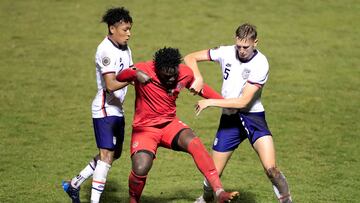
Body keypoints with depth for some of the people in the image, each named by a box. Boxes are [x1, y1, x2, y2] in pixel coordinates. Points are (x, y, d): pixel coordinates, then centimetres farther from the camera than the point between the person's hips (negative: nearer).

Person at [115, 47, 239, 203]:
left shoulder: (185, 73, -5)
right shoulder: (143, 69, -18)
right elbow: (119, 77, -25)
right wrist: (135, 74, -46)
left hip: (170, 124, 3)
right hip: (145, 128, -3)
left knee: (194, 143, -28)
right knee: (140, 170, -24)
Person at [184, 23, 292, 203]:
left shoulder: (260, 64, -16)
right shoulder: (226, 52, -5)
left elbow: (243, 101, -19)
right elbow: (190, 58, 1)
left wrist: (210, 102, -17)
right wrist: (198, 78, -18)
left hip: (252, 116, -3)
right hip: (229, 119, 3)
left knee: (271, 169, -21)